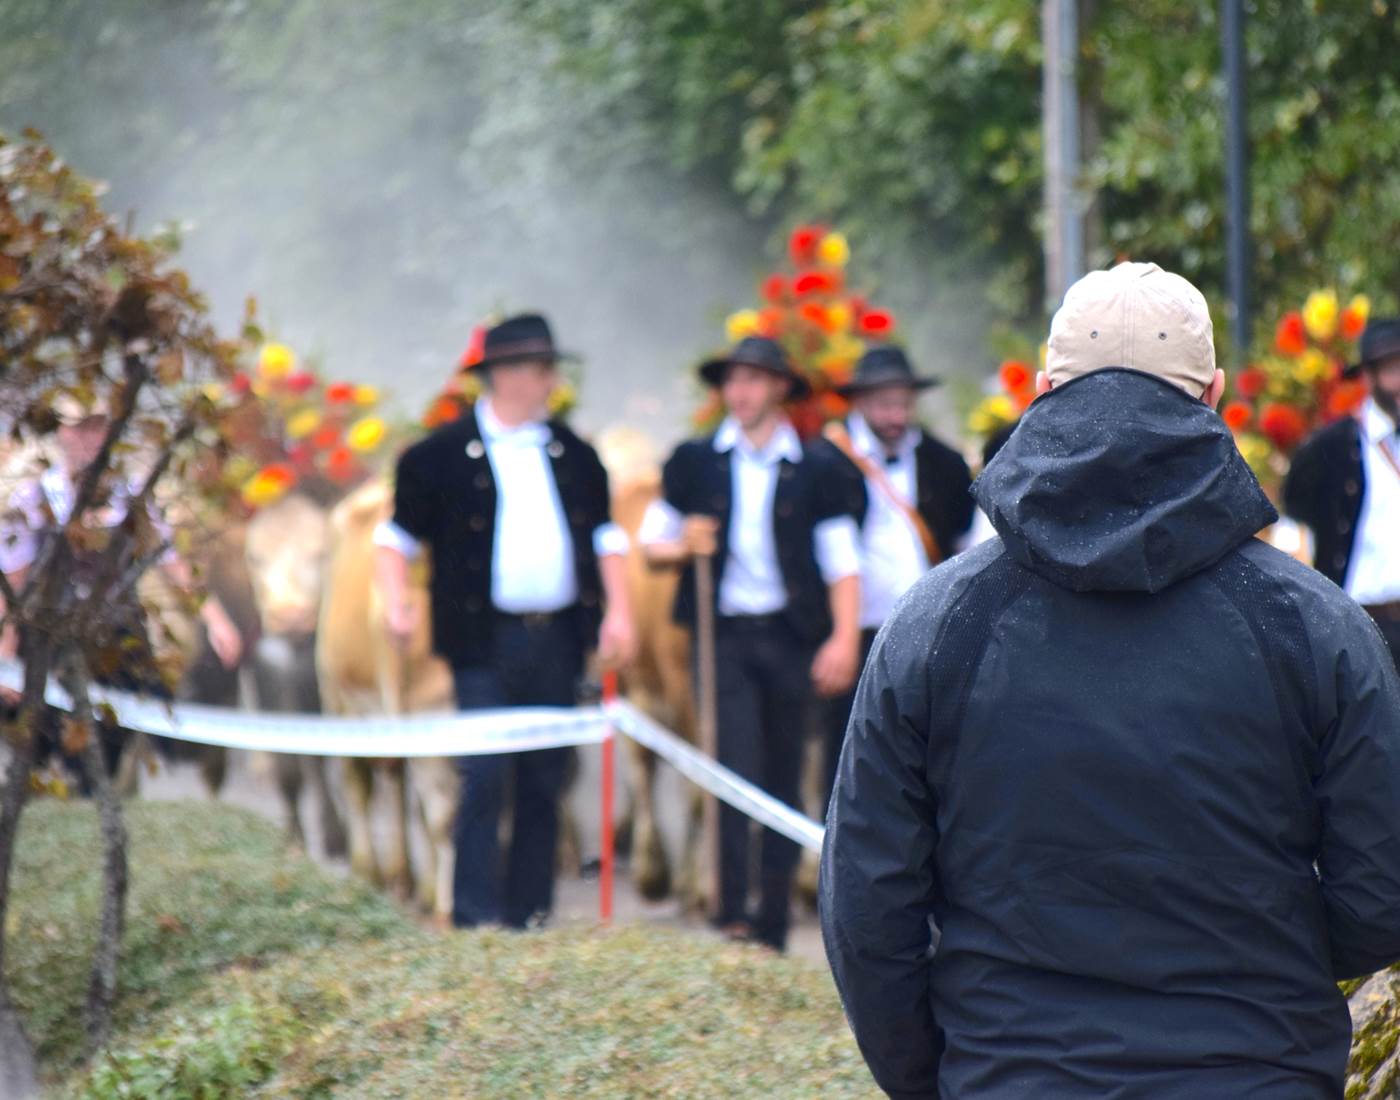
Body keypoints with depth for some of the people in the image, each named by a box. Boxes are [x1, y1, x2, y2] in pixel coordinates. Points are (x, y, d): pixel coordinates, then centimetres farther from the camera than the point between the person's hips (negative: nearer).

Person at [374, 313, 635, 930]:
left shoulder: (574, 456, 14)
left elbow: (604, 536, 19)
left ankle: (530, 918, 13)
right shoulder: (443, 455, -1)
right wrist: (396, 602, -12)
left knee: (543, 785, 7)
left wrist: (618, 612, 7)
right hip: (486, 640, -5)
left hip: (558, 641, 5)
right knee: (484, 778, -10)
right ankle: (475, 919, -8)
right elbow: (398, 535, 3)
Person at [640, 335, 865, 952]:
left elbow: (842, 561, 3)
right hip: (725, 637, -1)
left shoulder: (817, 469, 5)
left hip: (791, 639, 1)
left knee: (783, 780, 5)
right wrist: (684, 547, -9)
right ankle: (732, 913, -13)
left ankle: (772, 923, 13)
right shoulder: (694, 462, 8)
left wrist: (844, 639, -9)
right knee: (737, 771, -13)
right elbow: (652, 541, 14)